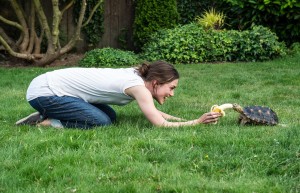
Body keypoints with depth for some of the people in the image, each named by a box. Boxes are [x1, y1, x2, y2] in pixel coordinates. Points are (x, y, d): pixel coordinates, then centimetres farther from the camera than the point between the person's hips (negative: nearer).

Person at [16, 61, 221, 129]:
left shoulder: (137, 75, 5)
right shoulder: (138, 86, -21)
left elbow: (154, 112, 12)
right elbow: (160, 124, -24)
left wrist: (184, 120, 0)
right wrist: (197, 122, -16)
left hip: (54, 84, 9)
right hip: (43, 92, -9)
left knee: (110, 116, 9)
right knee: (102, 123, -17)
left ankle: (48, 115, 13)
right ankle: (44, 122, -6)